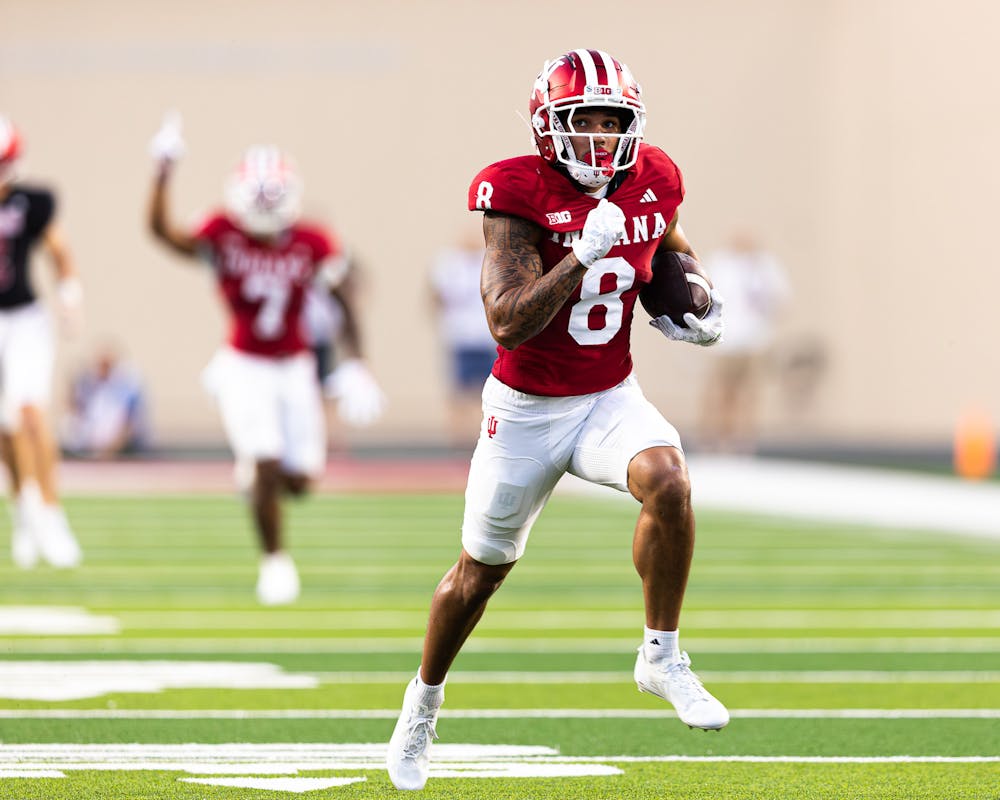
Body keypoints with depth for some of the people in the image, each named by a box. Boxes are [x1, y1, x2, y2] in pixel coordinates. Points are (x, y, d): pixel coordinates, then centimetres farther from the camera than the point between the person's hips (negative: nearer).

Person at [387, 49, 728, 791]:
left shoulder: (652, 181, -5)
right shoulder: (519, 193, -21)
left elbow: (671, 244, 21)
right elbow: (509, 324, -29)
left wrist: (697, 302, 2)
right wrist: (585, 254, -35)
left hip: (611, 398, 3)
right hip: (527, 409, -3)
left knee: (667, 483, -29)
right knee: (481, 570, 11)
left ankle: (662, 657, -12)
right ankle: (423, 702, 36)